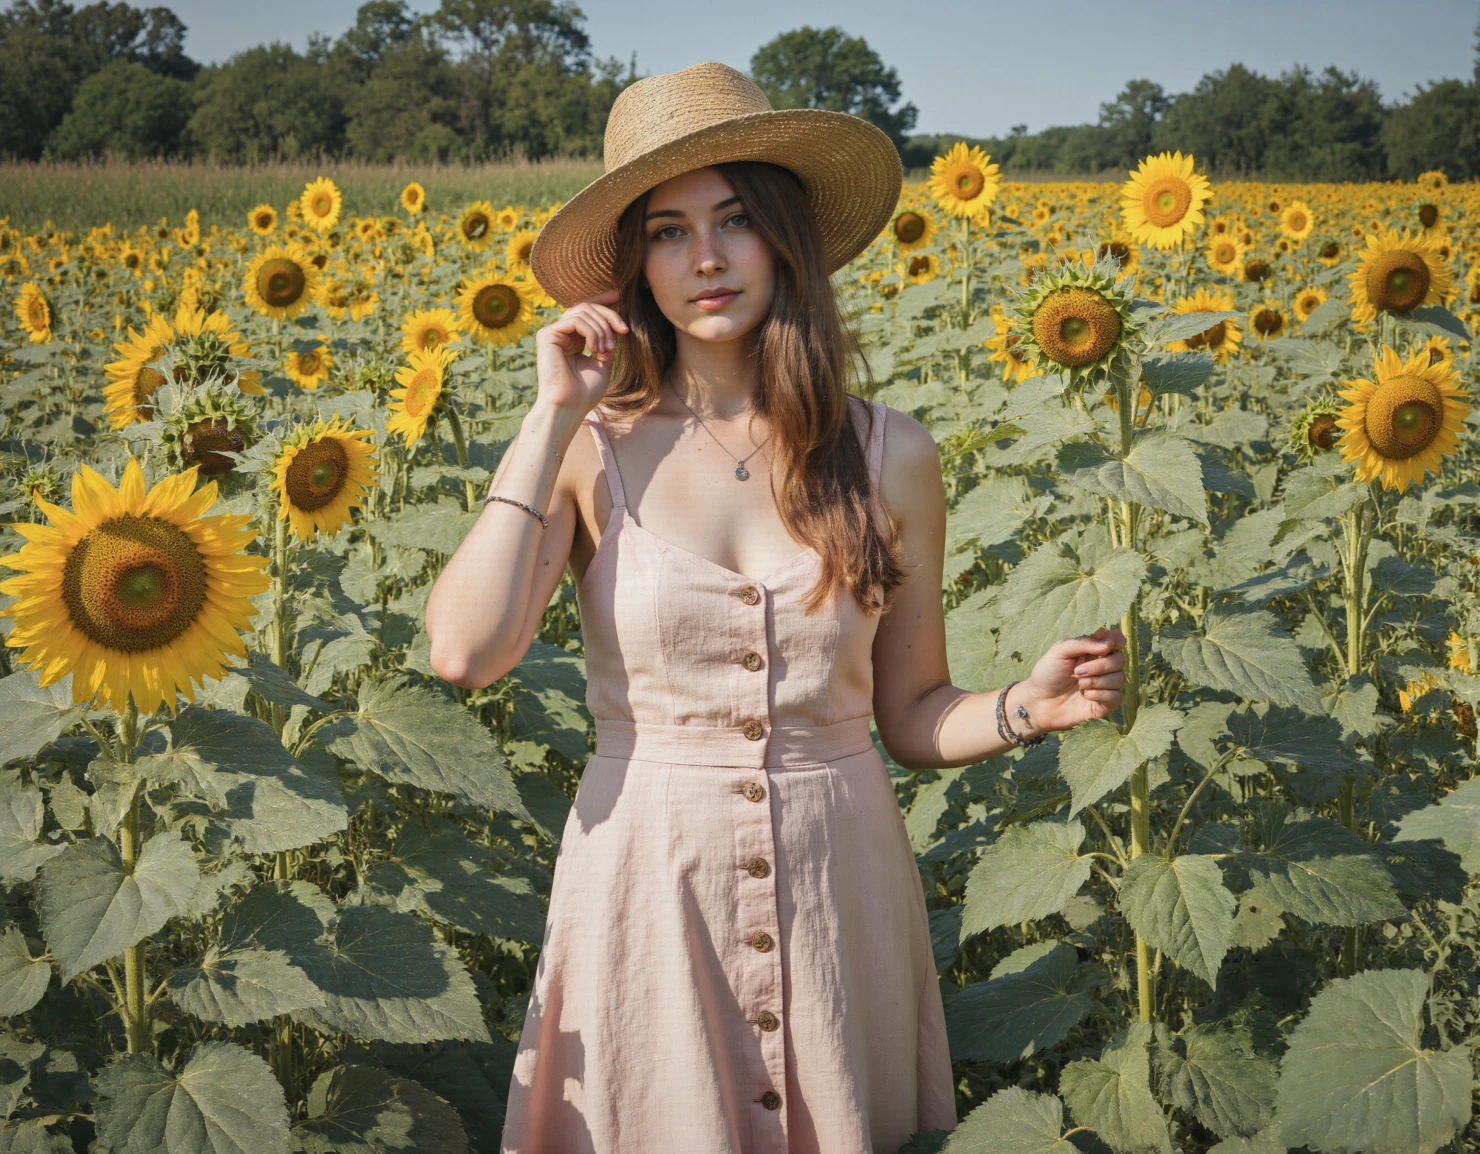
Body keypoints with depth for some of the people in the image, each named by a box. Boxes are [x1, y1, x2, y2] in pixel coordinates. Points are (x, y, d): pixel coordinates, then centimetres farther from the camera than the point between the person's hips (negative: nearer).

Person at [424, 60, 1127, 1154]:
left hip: (839, 891, 1)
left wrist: (1027, 706, -14)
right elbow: (465, 651, -20)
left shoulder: (891, 457, -1)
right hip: (646, 889, -1)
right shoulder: (593, 450, -4)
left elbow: (912, 715, 7)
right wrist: (554, 416, -13)